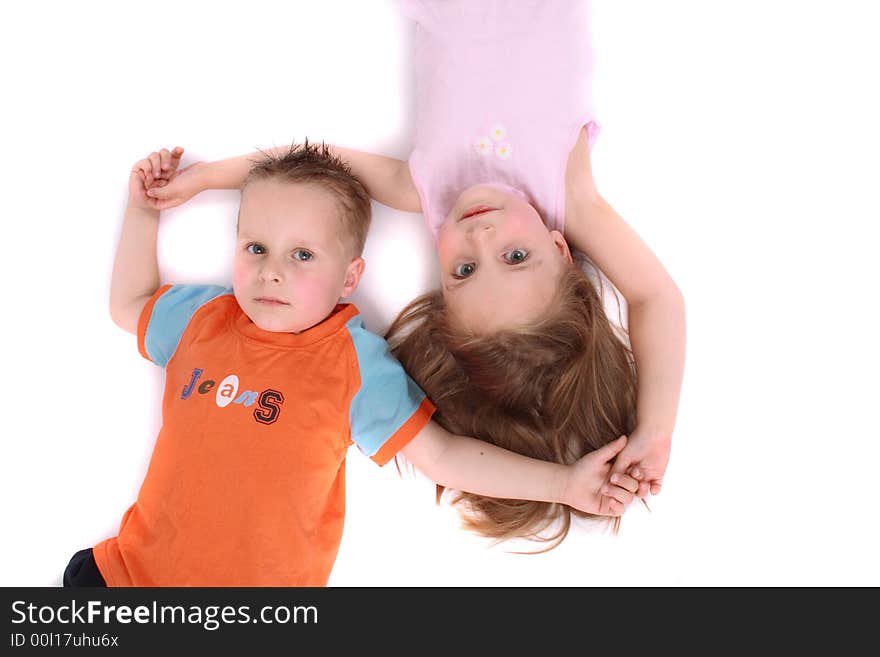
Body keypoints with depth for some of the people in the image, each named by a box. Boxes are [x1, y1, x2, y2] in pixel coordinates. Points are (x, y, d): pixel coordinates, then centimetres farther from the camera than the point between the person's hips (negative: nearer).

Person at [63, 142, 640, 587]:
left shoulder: (354, 361, -7)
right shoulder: (202, 316, 5)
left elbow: (441, 454, -6)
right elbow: (129, 306, 25)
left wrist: (563, 482, -10)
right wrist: (144, 211, 16)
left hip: (262, 583, -3)